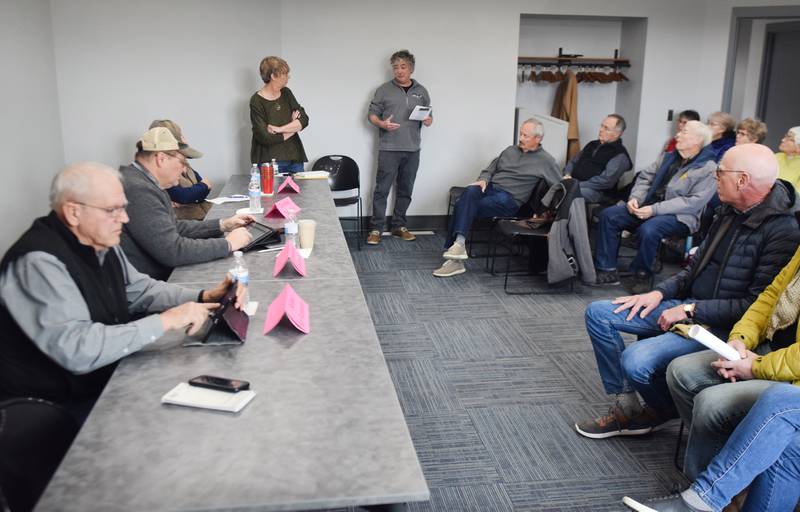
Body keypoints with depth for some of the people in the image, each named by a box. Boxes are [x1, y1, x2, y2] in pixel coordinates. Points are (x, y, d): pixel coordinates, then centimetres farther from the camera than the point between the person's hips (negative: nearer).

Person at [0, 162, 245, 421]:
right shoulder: (38, 263, -25)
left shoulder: (100, 242, 0)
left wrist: (204, 297, -2)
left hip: (110, 376, 8)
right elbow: (77, 350, -33)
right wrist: (165, 321, -28)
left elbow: (140, 289, 14)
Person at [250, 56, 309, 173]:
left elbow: (304, 120, -1)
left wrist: (279, 129, -15)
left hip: (295, 159, 5)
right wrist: (294, 126, -4)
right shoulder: (257, 101, -10)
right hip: (269, 162, -5)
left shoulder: (286, 93, 8)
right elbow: (266, 138, -16)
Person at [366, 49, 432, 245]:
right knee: (382, 190, -3)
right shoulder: (384, 90, 2)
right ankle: (376, 229, 2)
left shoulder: (421, 91, 12)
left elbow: (429, 116, 19)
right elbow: (372, 114, 3)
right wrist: (382, 123, -17)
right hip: (388, 148, -3)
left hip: (412, 150, 4)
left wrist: (428, 120, -5)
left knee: (405, 190, 10)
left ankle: (399, 226, 21)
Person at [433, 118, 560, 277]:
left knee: (463, 206, -28)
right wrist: (483, 180, 2)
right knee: (470, 191, -32)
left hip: (509, 199, -5)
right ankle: (458, 243, -38)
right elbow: (489, 170, 24)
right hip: (490, 187, 5)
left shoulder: (545, 160, 4)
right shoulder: (510, 151, 21)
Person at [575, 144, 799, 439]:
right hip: (688, 306, 9)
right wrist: (660, 292, 4)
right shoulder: (730, 211, 8)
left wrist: (691, 310, -19)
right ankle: (625, 407, 3)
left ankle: (664, 410, 7)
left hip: (721, 327, -9)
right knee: (598, 313, 0)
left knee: (635, 360, -28)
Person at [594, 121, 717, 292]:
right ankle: (607, 270, -10)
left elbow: (694, 202, -18)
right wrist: (635, 198, -5)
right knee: (608, 215, -10)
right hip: (650, 207, 7)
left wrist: (655, 209, -23)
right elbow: (645, 177, 16)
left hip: (679, 217, -7)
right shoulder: (669, 157, 14)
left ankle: (642, 275, -13)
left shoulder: (708, 168, -9)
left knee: (648, 230, -37)